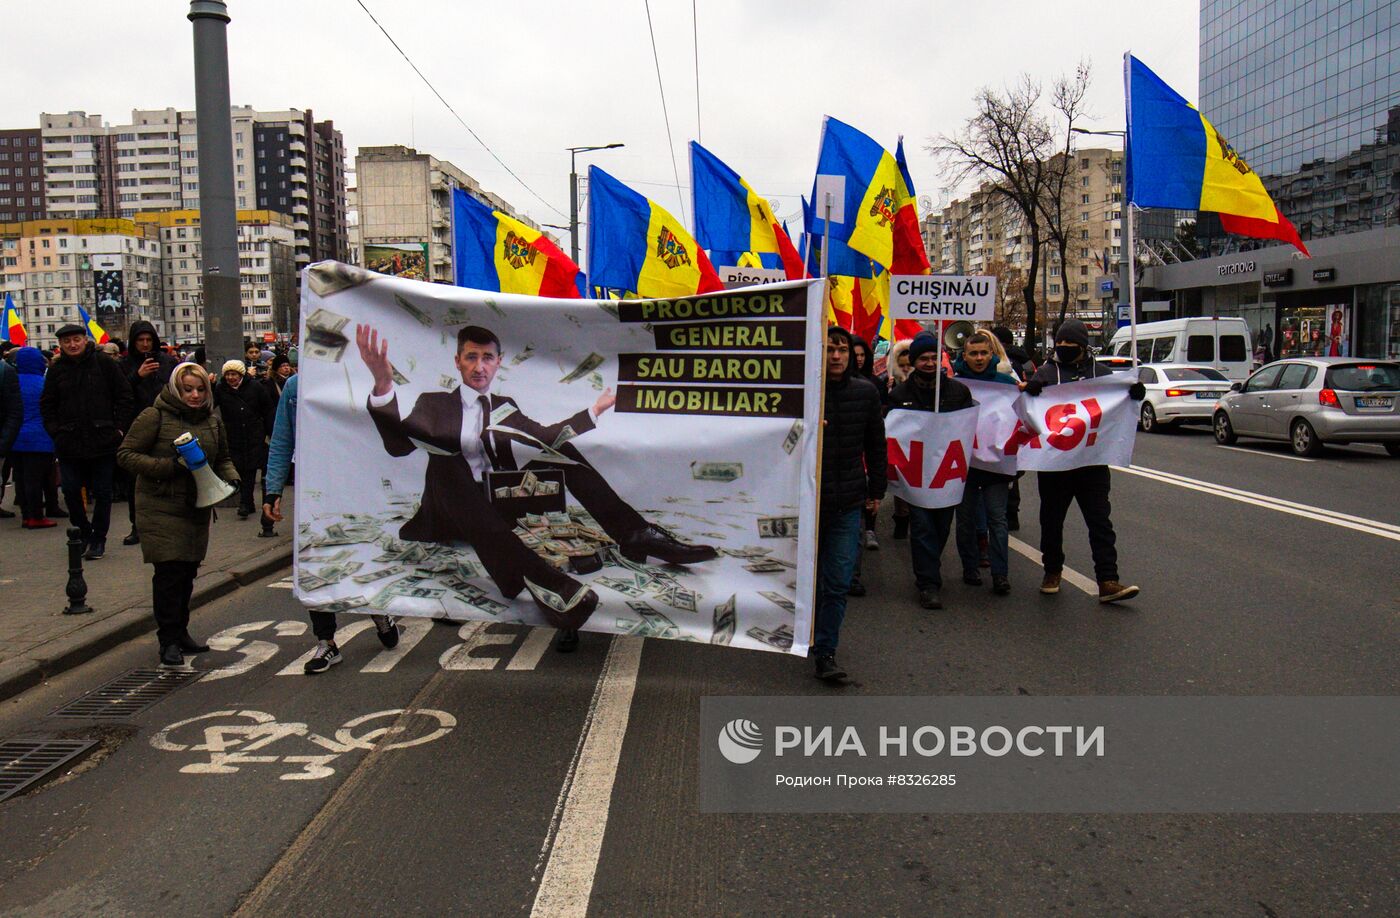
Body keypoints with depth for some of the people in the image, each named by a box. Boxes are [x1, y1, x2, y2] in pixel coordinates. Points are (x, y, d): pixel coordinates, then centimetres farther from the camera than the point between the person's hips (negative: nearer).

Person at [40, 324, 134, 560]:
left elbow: (124, 396, 2)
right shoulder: (56, 370, 6)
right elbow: (47, 405, 11)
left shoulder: (104, 363, -1)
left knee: (102, 492, 4)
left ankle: (98, 539, 16)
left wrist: (119, 428, -4)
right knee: (71, 491, 3)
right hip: (69, 444, 2)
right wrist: (56, 432, -1)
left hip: (103, 441, -2)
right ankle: (83, 533, 22)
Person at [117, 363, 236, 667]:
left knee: (188, 572, 10)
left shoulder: (212, 420, 10)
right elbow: (125, 454, -9)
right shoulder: (155, 417, -8)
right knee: (169, 573, -8)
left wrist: (231, 478, -1)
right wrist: (169, 466, -20)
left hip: (198, 509, 5)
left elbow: (222, 459, 21)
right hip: (161, 508, -5)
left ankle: (180, 632, 24)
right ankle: (169, 640, 3)